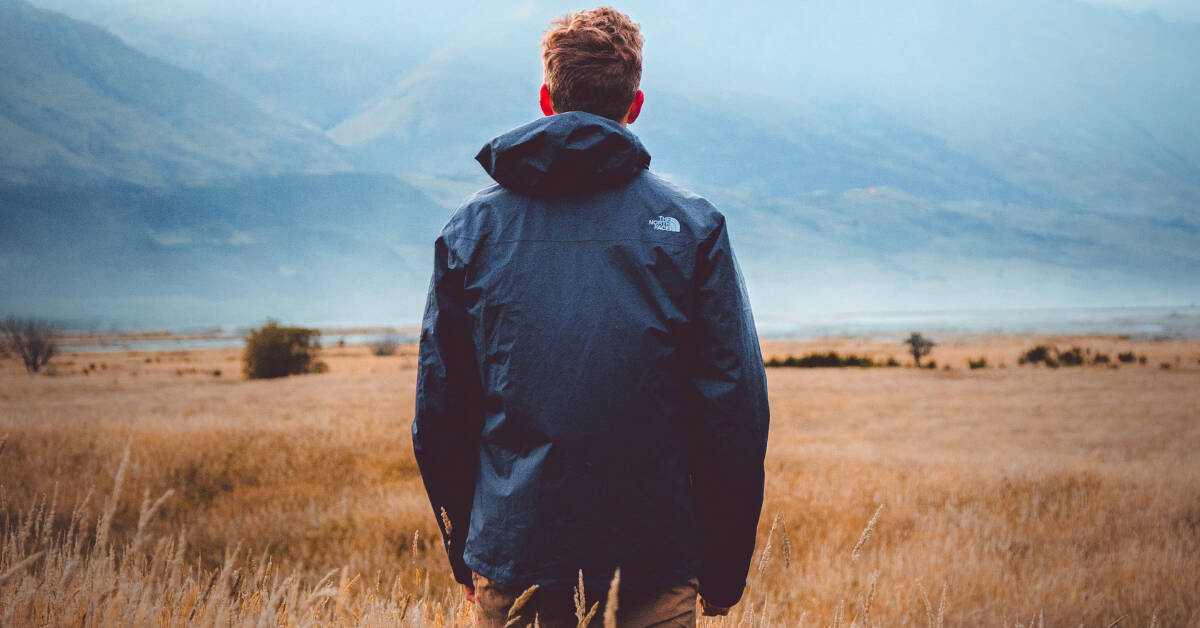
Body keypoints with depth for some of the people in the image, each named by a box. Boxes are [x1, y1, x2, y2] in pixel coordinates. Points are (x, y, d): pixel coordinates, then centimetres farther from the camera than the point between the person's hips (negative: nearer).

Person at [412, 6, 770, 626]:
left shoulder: (472, 226, 2)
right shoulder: (692, 226, -3)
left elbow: (438, 406, 4)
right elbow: (736, 406, -5)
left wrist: (463, 554, 15)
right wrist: (724, 569, 4)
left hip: (511, 563, 1)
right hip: (654, 571, -1)